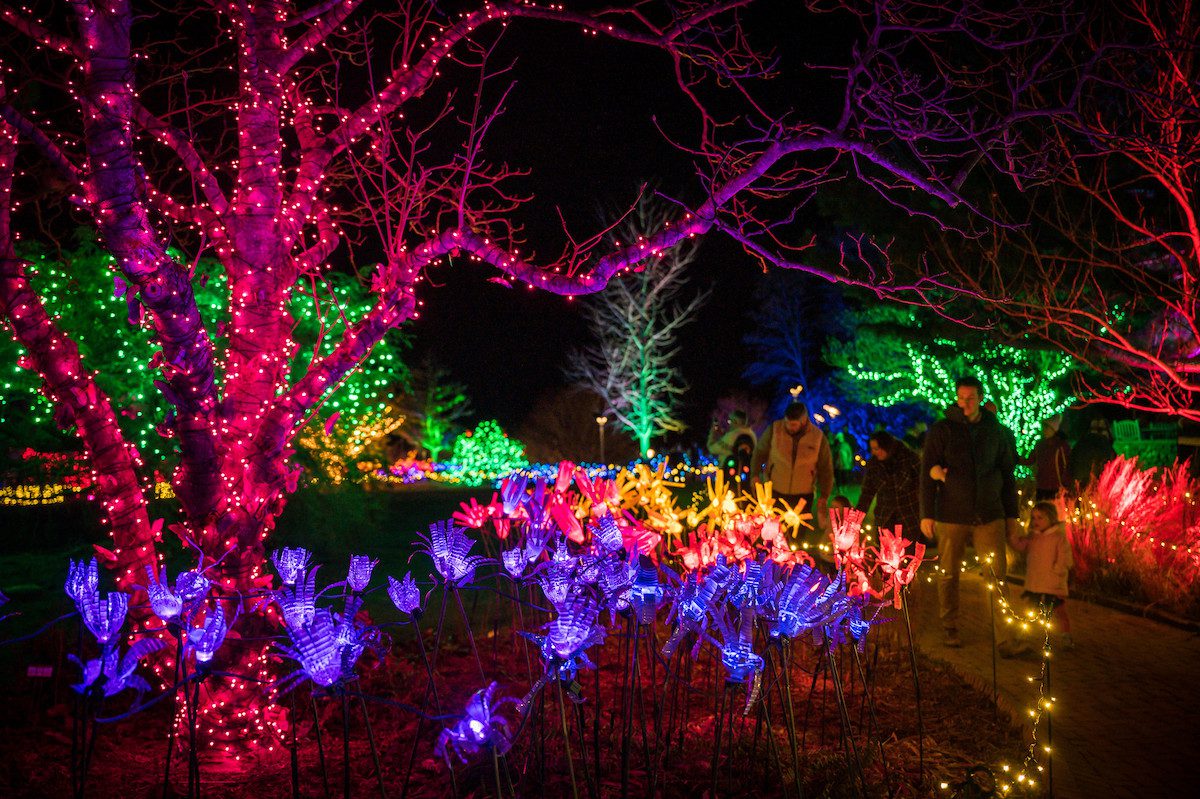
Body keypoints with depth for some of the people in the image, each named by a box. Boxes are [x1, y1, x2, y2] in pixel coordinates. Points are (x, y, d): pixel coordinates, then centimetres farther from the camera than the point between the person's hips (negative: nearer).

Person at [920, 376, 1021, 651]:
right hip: (951, 515, -1)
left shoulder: (996, 431, 8)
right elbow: (927, 473, -2)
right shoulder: (941, 430, -1)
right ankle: (949, 628, 24)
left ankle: (1005, 637, -2)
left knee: (997, 576, -4)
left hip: (989, 515, 1)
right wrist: (927, 514, -7)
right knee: (948, 575, 7)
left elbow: (1007, 474, 15)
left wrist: (1011, 514, 12)